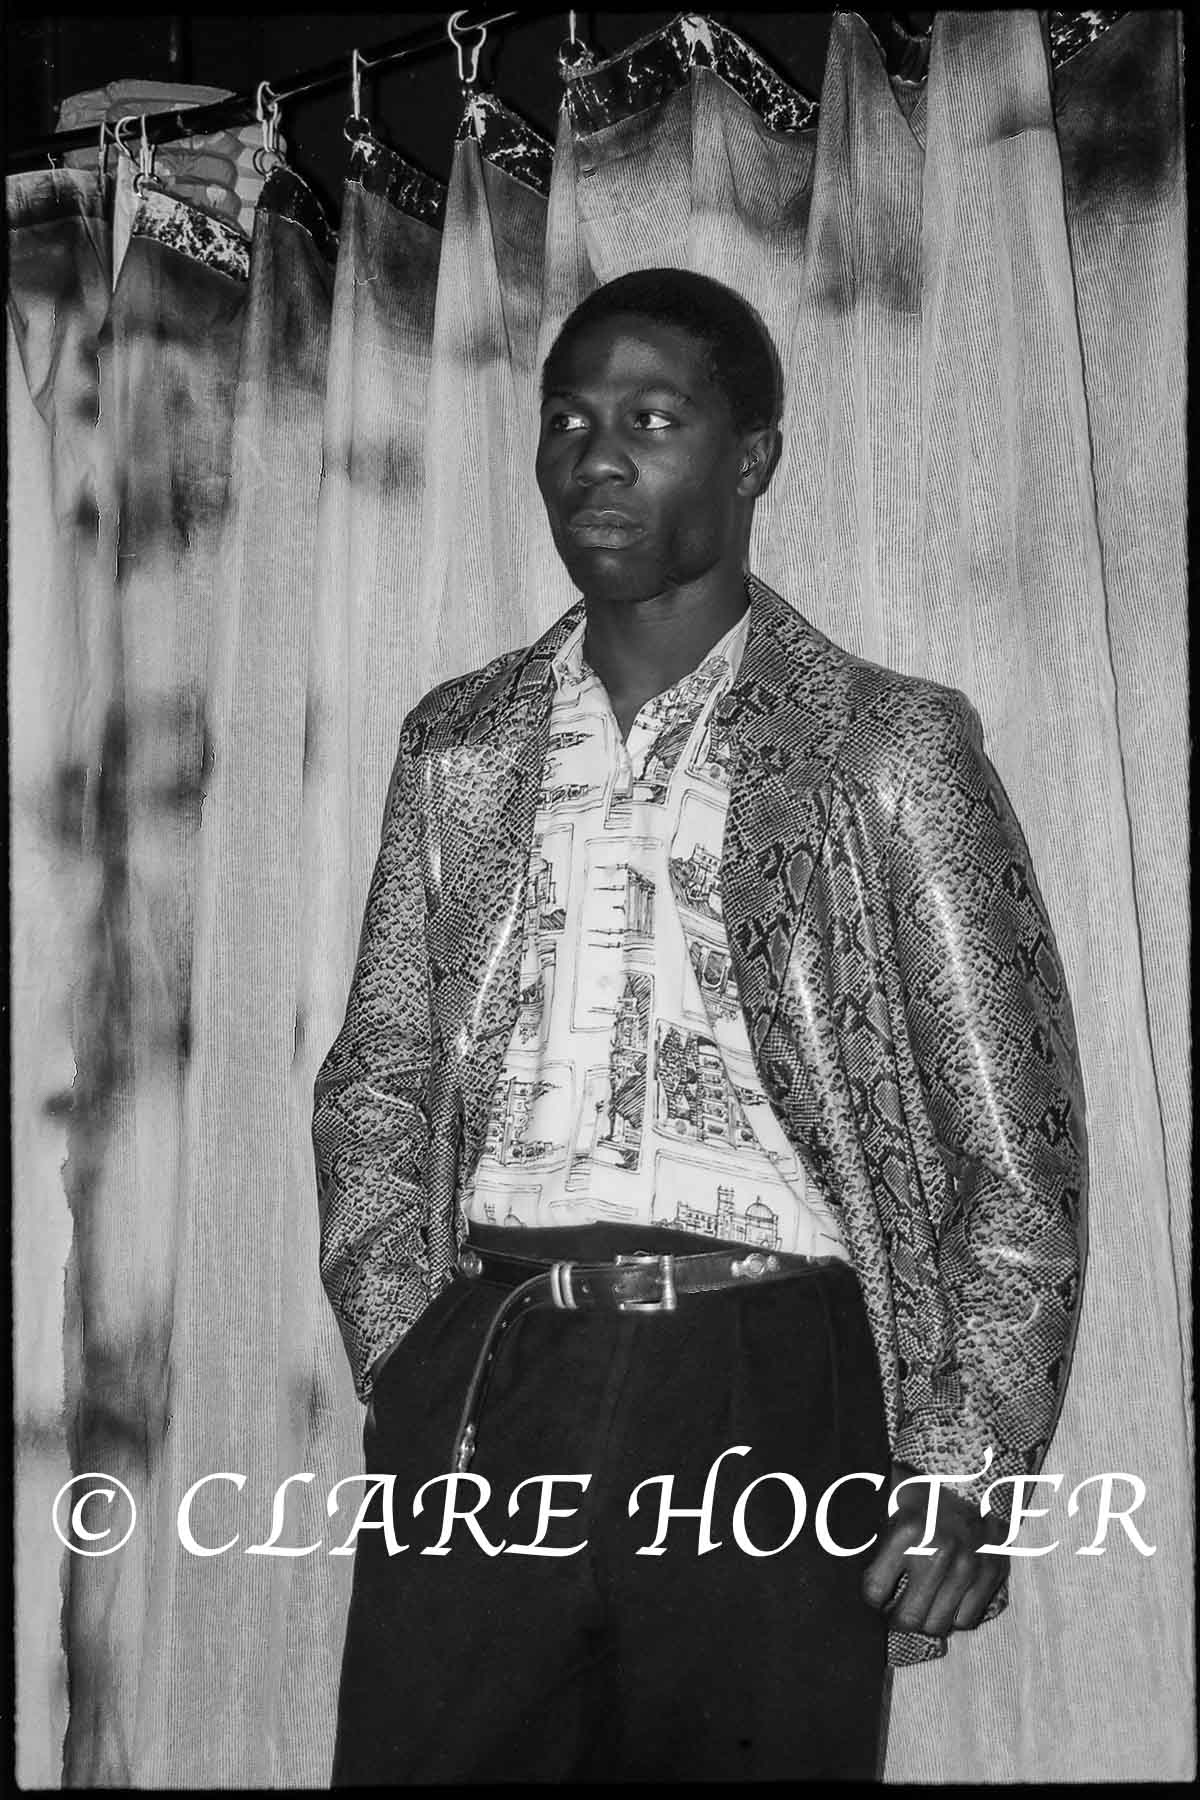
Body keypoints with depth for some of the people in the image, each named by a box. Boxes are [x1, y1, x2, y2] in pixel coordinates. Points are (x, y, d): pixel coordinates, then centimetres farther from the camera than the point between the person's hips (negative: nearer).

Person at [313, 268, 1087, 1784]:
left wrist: (967, 1471, -7)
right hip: (481, 1389, 3)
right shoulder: (456, 747, 13)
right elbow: (374, 1092, 14)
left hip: (769, 1388, -2)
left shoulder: (890, 748, 3)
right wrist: (405, 1363, 0)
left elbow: (1017, 1148, 1)